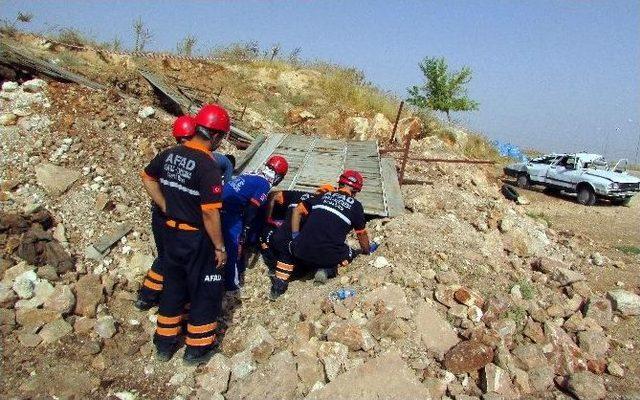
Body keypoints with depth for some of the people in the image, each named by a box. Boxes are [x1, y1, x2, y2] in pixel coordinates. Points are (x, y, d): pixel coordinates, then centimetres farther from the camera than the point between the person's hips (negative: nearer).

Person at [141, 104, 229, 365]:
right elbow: (210, 213, -24)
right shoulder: (207, 166, -24)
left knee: (173, 286, 22)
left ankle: (164, 343, 34)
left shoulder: (170, 154, -1)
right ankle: (197, 348, 23)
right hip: (197, 238, -7)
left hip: (171, 233, 7)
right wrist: (220, 247, -14)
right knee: (205, 292, 12)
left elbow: (147, 178, 16)